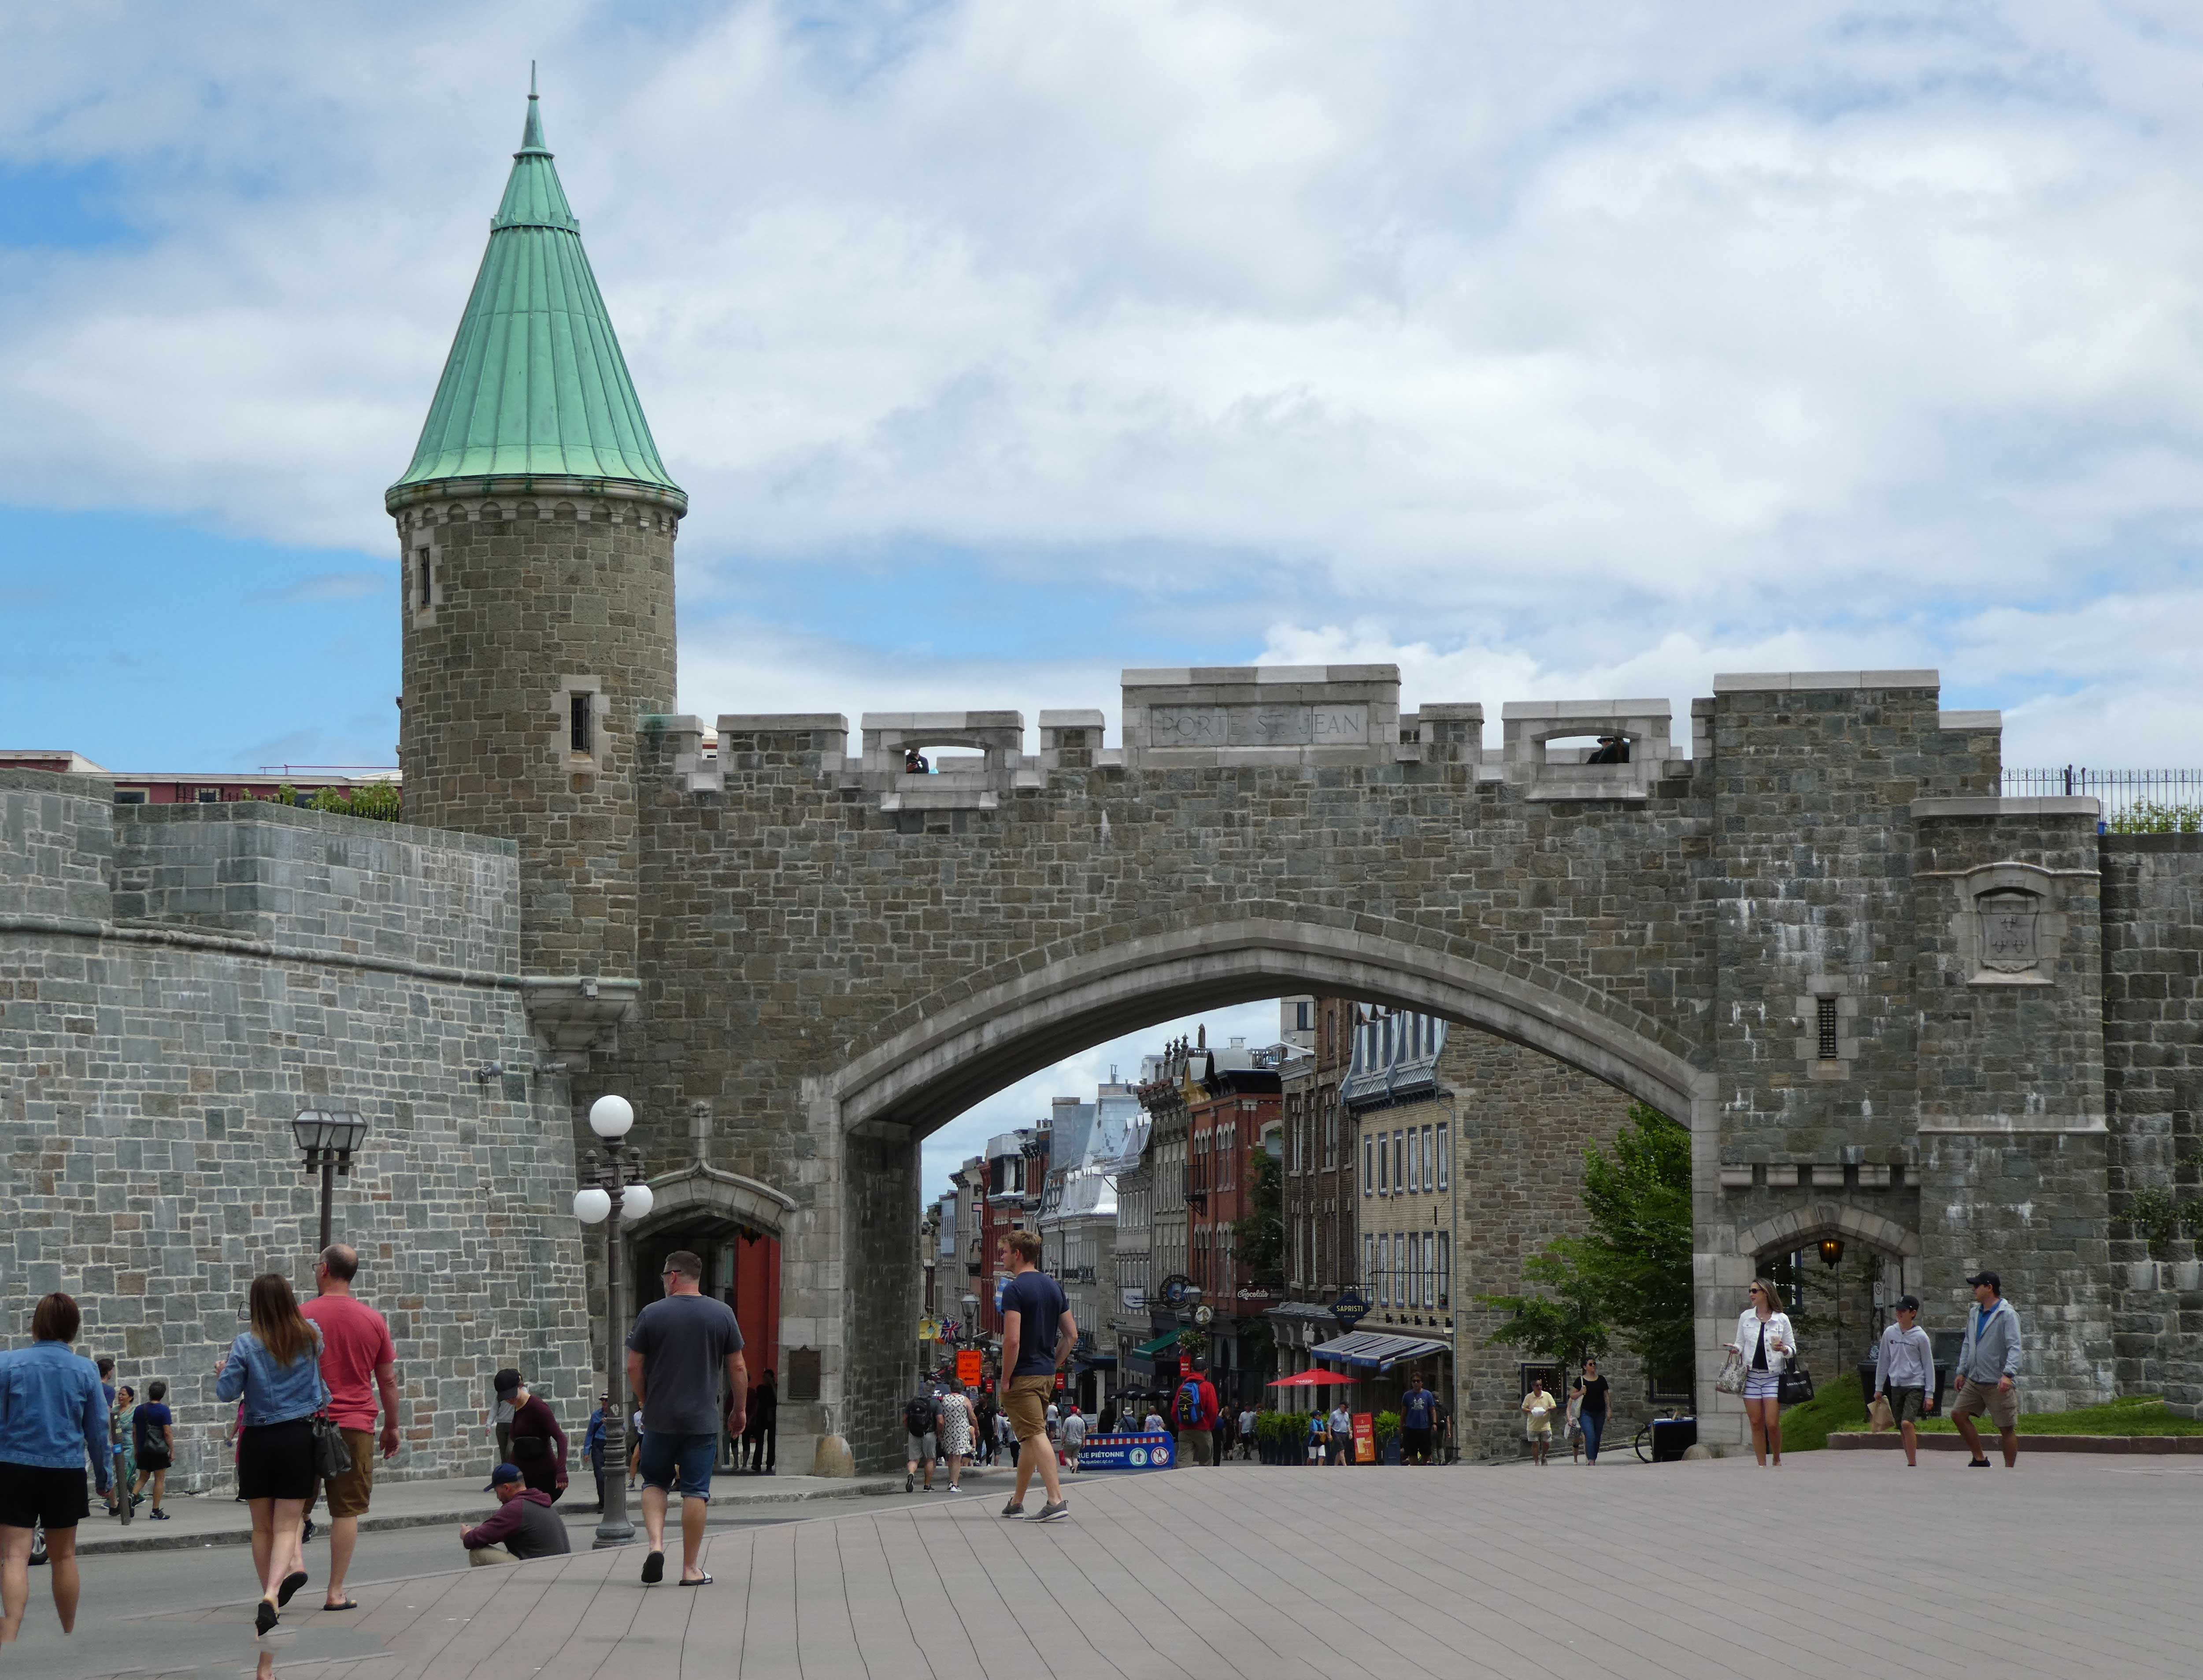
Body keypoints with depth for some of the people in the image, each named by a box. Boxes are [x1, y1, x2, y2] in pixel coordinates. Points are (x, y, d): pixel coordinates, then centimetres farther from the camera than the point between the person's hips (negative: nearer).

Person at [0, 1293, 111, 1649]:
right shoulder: (85, 1370, -1)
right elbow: (98, 1429, 5)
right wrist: (103, 1476, 16)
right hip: (65, 1472, 2)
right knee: (63, 1556, 16)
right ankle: (69, 1634, 29)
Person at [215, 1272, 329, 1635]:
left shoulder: (246, 1344, -9)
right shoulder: (311, 1339, 0)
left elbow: (227, 1393, -7)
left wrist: (222, 1374, 12)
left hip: (259, 1441, -1)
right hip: (300, 1437, 1)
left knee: (263, 1527, 14)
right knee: (287, 1525, 0)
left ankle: (270, 1597, 21)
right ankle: (273, 1592, -22)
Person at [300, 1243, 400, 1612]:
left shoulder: (302, 1316, -3)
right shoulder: (374, 1321, 4)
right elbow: (388, 1380, 9)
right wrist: (392, 1426, 19)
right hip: (356, 1425, 1)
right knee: (346, 1510, 3)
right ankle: (335, 1592, 2)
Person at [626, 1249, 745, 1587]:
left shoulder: (651, 1315, -3)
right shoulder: (722, 1314, 0)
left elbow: (634, 1368, -1)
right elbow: (737, 1368, 3)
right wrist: (740, 1409, 15)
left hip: (659, 1419, 0)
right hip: (703, 1420, 0)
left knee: (655, 1483, 16)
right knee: (696, 1492, 3)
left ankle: (656, 1544, -4)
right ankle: (691, 1569, 4)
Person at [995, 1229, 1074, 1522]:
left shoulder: (1014, 1289, -14)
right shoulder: (1054, 1287, 11)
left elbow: (1012, 1340, -22)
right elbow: (1072, 1335, 13)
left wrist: (1005, 1379, -14)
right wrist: (1055, 1365, 17)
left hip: (1023, 1375, -8)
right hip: (1047, 1374, 8)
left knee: (1036, 1436, -11)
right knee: (1029, 1438, 16)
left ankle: (1057, 1500, -20)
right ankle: (1017, 1503, 25)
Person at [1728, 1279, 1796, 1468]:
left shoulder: (1782, 1319, 2)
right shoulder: (1746, 1317, 9)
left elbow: (1793, 1350, 6)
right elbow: (1741, 1344, 15)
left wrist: (1784, 1350, -15)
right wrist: (1735, 1349, -7)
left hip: (1773, 1376, -2)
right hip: (1751, 1375, 2)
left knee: (1772, 1424, -9)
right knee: (1756, 1424, 0)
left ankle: (1777, 1460, 13)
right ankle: (1762, 1465, 7)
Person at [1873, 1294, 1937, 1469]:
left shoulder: (1920, 1337, -5)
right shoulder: (1889, 1333, 6)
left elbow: (1928, 1366, -1)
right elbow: (1883, 1361, 14)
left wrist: (1929, 1394, -3)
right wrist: (1879, 1388, 14)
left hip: (1915, 1386, -5)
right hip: (1896, 1385, 5)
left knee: (1907, 1423, -19)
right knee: (1902, 1428, 7)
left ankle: (1913, 1463, -15)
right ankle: (1910, 1461, 17)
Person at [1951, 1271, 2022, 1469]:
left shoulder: (2007, 1315, -10)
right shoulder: (1975, 1314, 14)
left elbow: (2014, 1347, -18)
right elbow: (1967, 1345, 22)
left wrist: (2008, 1374, -29)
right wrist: (1962, 1372, 18)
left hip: (1998, 1384, -8)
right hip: (1975, 1380, 8)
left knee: (2007, 1428, -1)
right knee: (1958, 1414, 1)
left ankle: (2010, 1469, 6)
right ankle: (1980, 1459, 10)